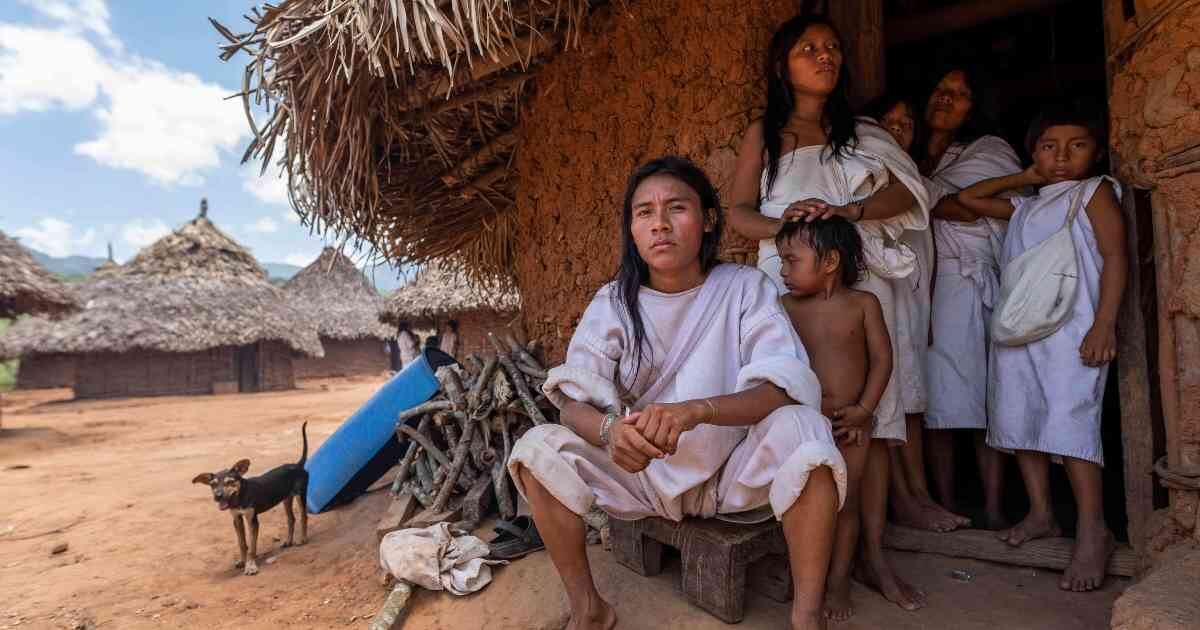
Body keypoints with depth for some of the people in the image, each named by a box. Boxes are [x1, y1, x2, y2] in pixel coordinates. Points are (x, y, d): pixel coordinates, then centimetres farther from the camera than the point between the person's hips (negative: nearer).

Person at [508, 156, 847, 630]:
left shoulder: (744, 287, -10)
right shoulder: (614, 302, -6)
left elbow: (785, 387, -23)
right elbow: (573, 402, -13)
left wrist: (695, 409, -42)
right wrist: (610, 429, -38)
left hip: (736, 472, -1)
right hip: (644, 474, 2)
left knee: (800, 427, -29)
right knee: (538, 448, -17)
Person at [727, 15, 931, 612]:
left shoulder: (862, 134, 18)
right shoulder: (763, 134, 13)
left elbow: (905, 190, 5)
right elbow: (739, 212, 5)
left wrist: (848, 210, -14)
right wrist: (780, 225, -16)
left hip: (859, 280, 2)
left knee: (869, 416, -2)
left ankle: (873, 555, 7)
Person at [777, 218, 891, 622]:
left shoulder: (863, 304, -3)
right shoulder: (786, 306, -2)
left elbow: (882, 358, -3)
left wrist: (863, 410, -11)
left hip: (852, 423, 0)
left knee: (846, 503, 8)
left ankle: (839, 581, 24)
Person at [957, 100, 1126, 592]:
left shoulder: (1095, 191, 7)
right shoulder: (1025, 207, 24)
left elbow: (1114, 257, -4)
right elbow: (968, 199, 31)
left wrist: (1104, 324, -15)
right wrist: (1025, 178, 24)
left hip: (1071, 328, -6)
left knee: (1069, 421, -15)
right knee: (1018, 419, 5)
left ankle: (1092, 531, -7)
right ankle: (1041, 514, 15)